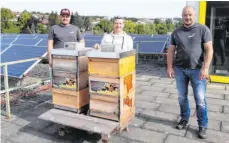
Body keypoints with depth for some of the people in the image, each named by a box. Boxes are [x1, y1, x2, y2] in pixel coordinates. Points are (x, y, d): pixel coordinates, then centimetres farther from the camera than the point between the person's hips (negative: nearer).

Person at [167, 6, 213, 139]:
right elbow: (171, 50, 9)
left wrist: (205, 68, -14)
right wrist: (170, 67, 0)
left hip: (197, 70, -3)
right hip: (180, 69, 3)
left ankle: (203, 126, 15)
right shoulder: (176, 32, 7)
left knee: (200, 99, 0)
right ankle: (184, 119, 29)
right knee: (182, 97, 10)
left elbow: (209, 49, -6)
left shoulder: (203, 29, -1)